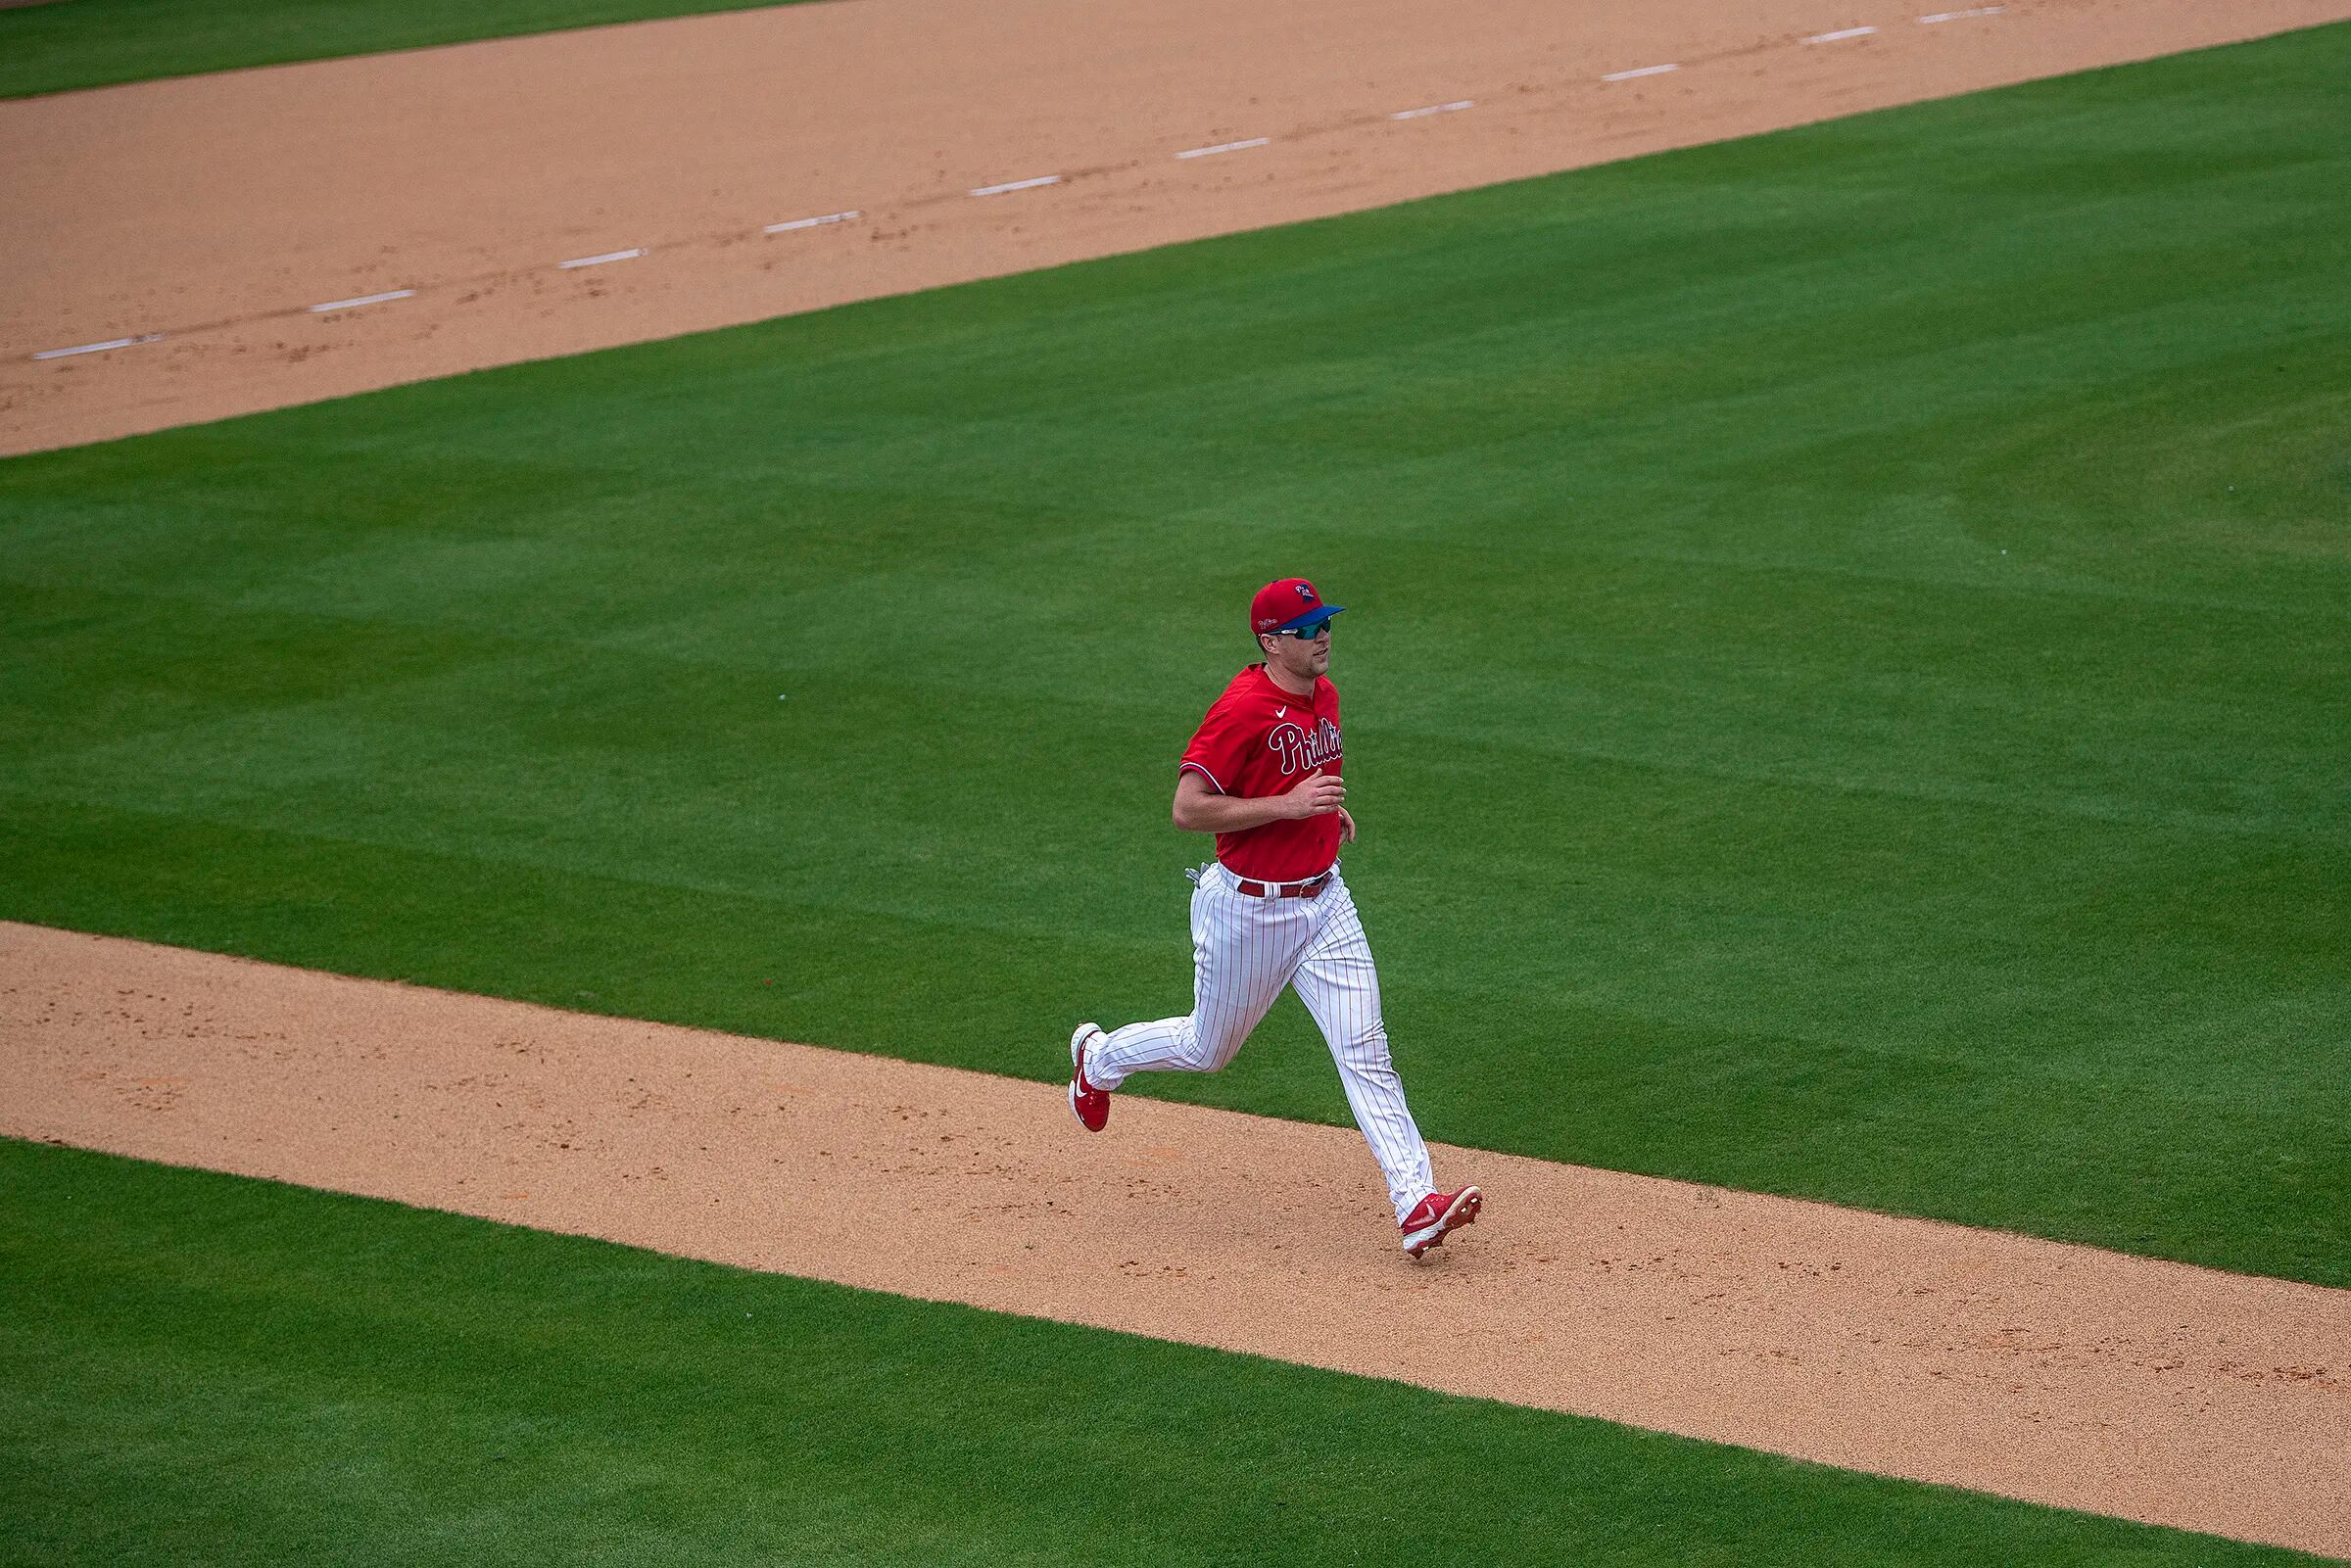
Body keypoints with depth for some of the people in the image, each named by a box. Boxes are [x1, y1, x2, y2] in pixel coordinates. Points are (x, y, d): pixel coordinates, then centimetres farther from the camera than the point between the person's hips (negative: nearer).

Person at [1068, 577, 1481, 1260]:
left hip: (1323, 897, 6)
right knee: (1207, 1049, 14)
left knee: (1365, 1050, -6)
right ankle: (1099, 1057, 45)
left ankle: (1416, 1202, -13)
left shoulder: (1323, 695, 6)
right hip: (1247, 908, -6)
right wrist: (1288, 805, -27)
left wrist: (1334, 810, 8)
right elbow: (1188, 808, -24)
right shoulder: (1241, 709, -21)